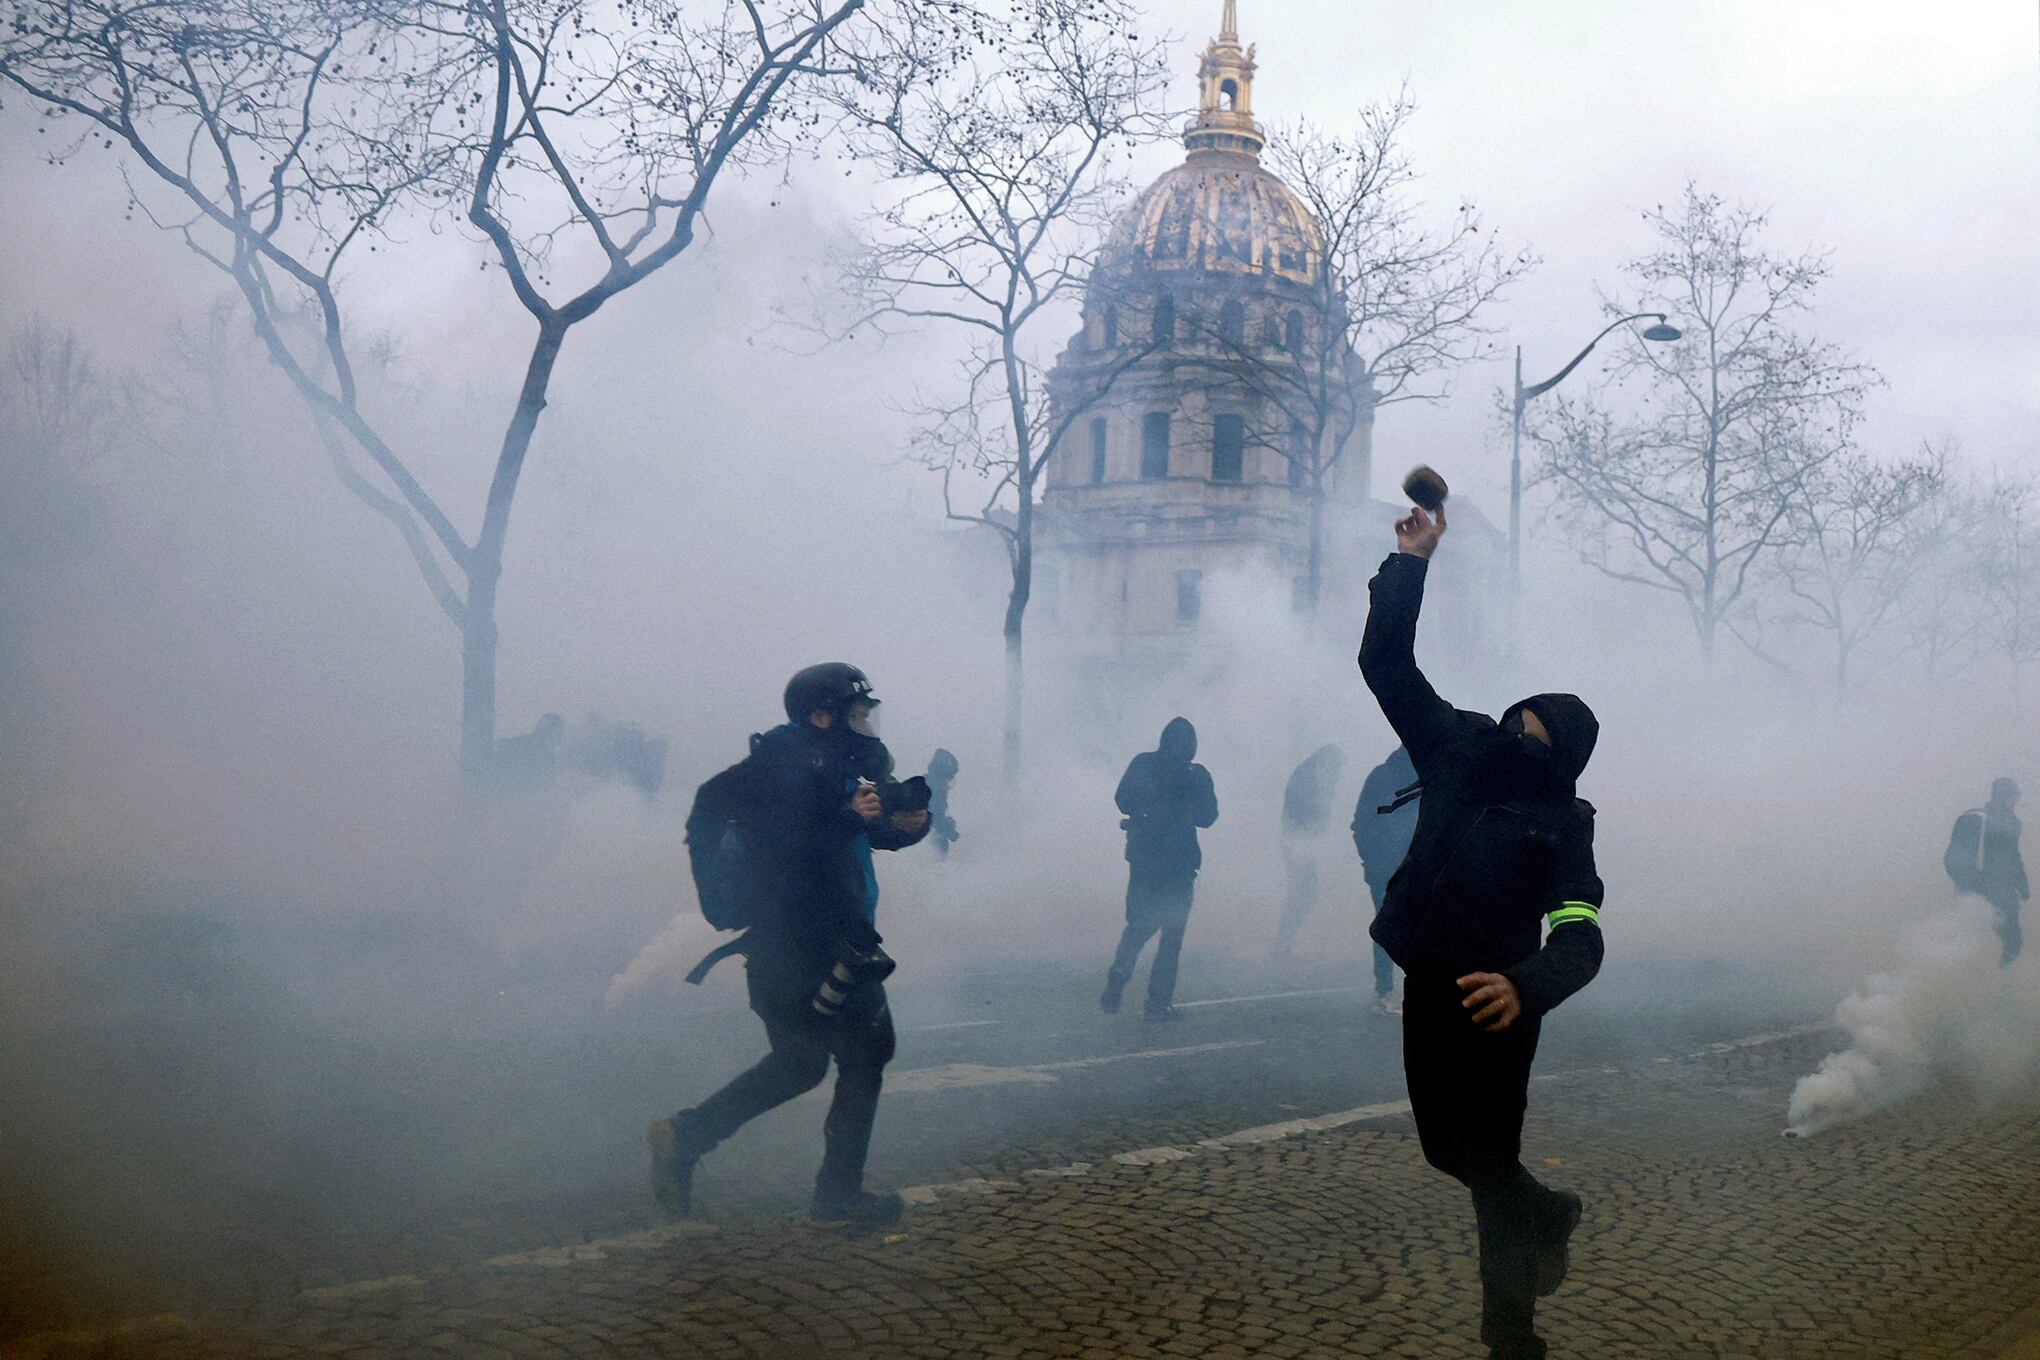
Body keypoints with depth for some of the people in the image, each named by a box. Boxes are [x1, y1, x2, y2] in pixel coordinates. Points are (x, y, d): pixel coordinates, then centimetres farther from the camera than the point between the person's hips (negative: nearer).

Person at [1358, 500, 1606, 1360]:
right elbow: (1387, 662, 1)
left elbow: (1578, 935, -28)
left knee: (1482, 1159, 0)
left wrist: (1525, 986, -48)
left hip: (1488, 1002, -6)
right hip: (1426, 989, 6)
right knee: (1447, 1146, 18)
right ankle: (1548, 1217, 47)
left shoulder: (1562, 824, -15)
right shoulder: (1461, 748, 0)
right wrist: (1411, 561, -5)